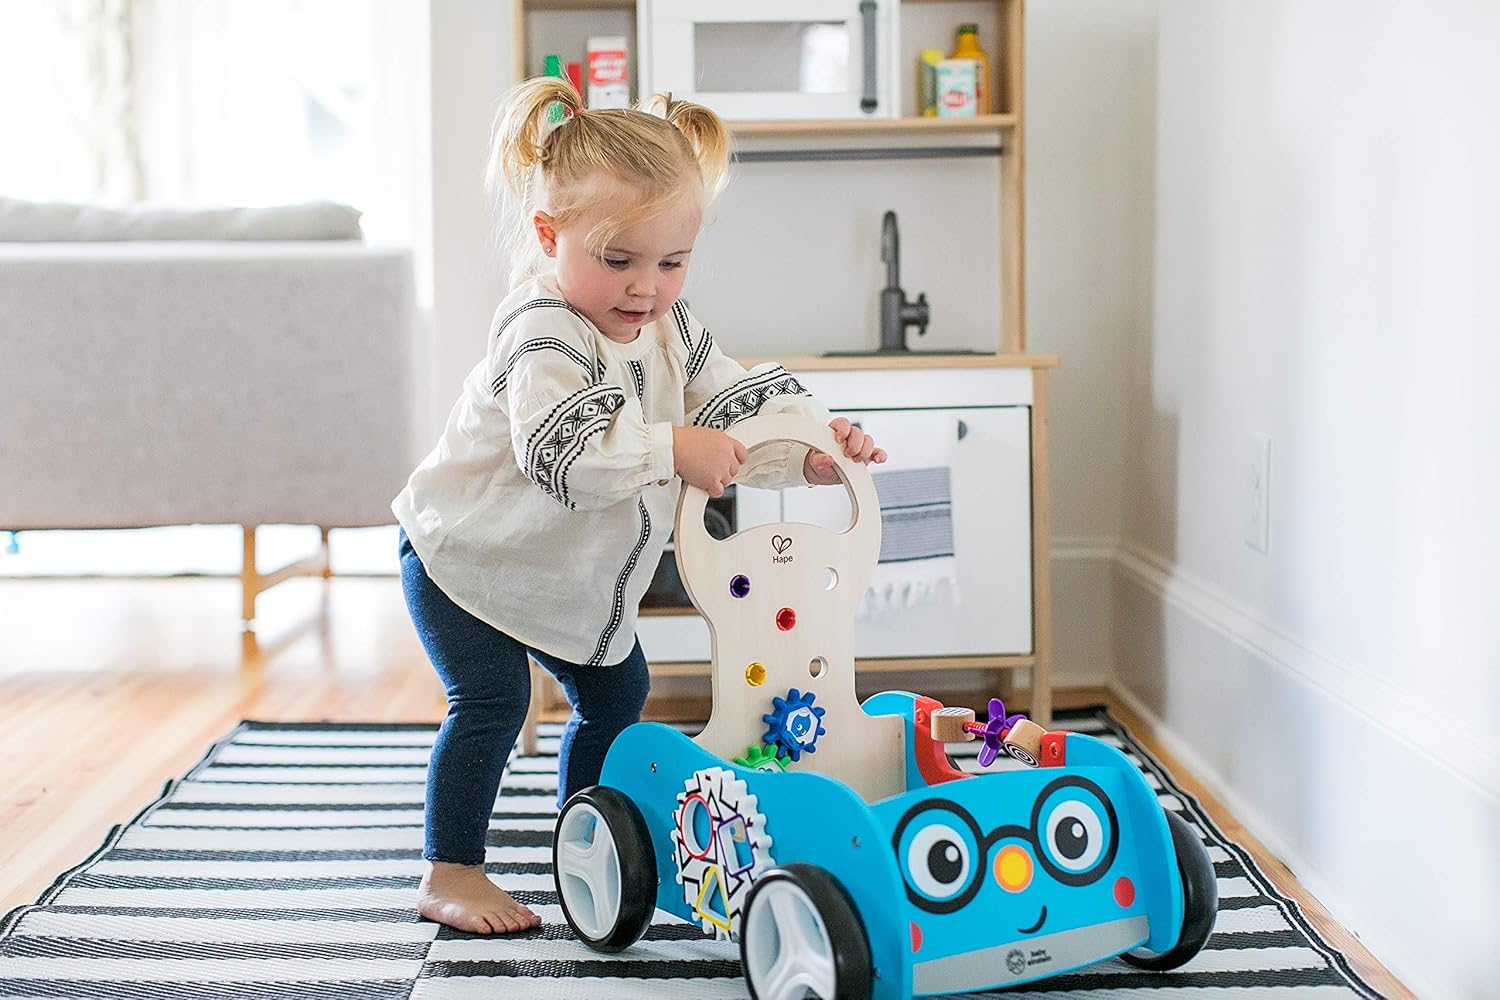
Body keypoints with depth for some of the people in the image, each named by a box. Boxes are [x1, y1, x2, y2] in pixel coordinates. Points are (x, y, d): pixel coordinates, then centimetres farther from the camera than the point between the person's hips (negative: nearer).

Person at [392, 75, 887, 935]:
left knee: (618, 693, 14)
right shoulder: (544, 334, -30)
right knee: (492, 703, -15)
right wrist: (673, 449, -45)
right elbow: (561, 454, -44)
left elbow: (748, 405, -5)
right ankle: (451, 875, -1)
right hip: (468, 555, -8)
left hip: (577, 574, 8)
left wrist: (817, 449, -23)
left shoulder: (671, 328, -5)